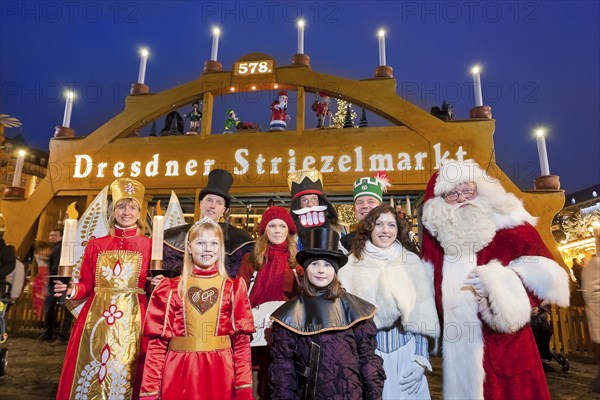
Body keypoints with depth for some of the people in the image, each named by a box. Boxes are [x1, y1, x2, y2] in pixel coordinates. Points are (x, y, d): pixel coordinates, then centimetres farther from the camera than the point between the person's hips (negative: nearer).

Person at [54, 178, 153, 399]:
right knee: (90, 370, 10)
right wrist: (72, 289, -12)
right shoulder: (96, 245, 8)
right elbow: (86, 284, 8)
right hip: (96, 317, 2)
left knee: (124, 377, 4)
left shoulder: (149, 245, 1)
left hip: (132, 320, -2)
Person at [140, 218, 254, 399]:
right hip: (179, 374, 0)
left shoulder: (234, 288, 0)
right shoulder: (170, 288, 0)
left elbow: (241, 341, -1)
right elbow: (157, 342, -1)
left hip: (220, 374, 0)